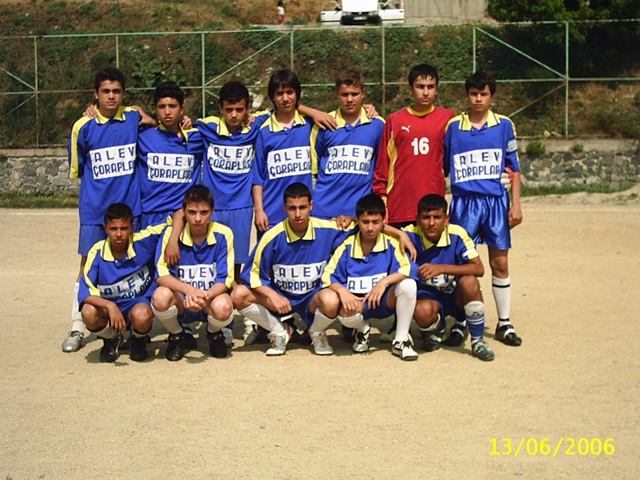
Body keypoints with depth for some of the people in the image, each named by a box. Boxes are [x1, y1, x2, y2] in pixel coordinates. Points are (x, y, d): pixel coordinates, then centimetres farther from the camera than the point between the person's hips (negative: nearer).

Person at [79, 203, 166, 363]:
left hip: (139, 302, -1)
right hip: (108, 306, 1)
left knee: (142, 316, -37)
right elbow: (85, 291, -22)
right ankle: (111, 339, 5)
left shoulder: (143, 241, -16)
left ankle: (138, 340, 4)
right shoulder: (98, 252, -15)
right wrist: (110, 306, -38)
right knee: (88, 313, -32)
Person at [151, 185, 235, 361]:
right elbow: (161, 275, -16)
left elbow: (225, 280, -11)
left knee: (223, 307, -36)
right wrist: (189, 290, -34)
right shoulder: (171, 233, -9)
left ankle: (214, 333, 5)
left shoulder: (223, 234, -10)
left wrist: (205, 296, -32)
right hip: (180, 301, 1)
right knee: (161, 296, -33)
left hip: (211, 299, 0)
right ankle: (176, 335, 2)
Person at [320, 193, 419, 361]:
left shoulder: (391, 244, -6)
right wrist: (342, 290, -26)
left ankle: (401, 340, -13)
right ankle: (362, 329, 7)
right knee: (346, 313, -36)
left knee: (408, 284, -30)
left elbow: (406, 269, -17)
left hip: (386, 301, 1)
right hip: (357, 302, -1)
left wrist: (384, 281, -32)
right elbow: (328, 276, -6)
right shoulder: (347, 247, -4)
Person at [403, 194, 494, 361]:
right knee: (423, 311, -36)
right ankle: (436, 332, 5)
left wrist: (442, 268, -34)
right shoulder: (411, 235, -13)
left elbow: (479, 269, -24)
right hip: (428, 296, 0)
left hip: (457, 296, 0)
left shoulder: (457, 234, -16)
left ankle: (477, 341, -13)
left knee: (469, 281, -34)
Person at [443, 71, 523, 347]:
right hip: (464, 202, 0)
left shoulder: (504, 125, 5)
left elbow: (513, 167, 9)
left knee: (500, 263, 4)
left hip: (496, 201, 1)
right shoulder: (453, 126, 4)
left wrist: (516, 204, 2)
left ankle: (504, 323, 14)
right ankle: (459, 322, 12)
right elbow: (442, 167, 10)